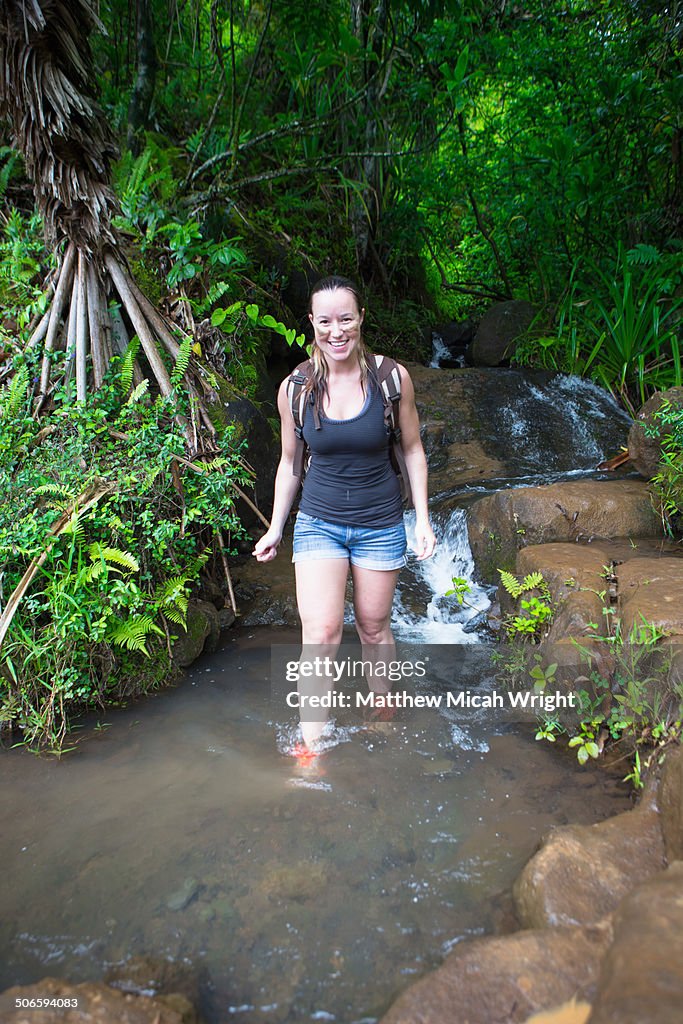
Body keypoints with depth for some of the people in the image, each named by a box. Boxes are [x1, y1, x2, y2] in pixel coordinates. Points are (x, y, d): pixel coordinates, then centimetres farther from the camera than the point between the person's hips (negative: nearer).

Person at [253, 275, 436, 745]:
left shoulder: (392, 377, -9)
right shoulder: (295, 388, -6)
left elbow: (413, 449, 1)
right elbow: (290, 462, 6)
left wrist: (423, 520, -2)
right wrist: (275, 529, 9)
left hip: (380, 525, 0)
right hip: (318, 523, 0)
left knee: (374, 628, 13)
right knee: (321, 633, -10)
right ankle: (311, 750, 0)